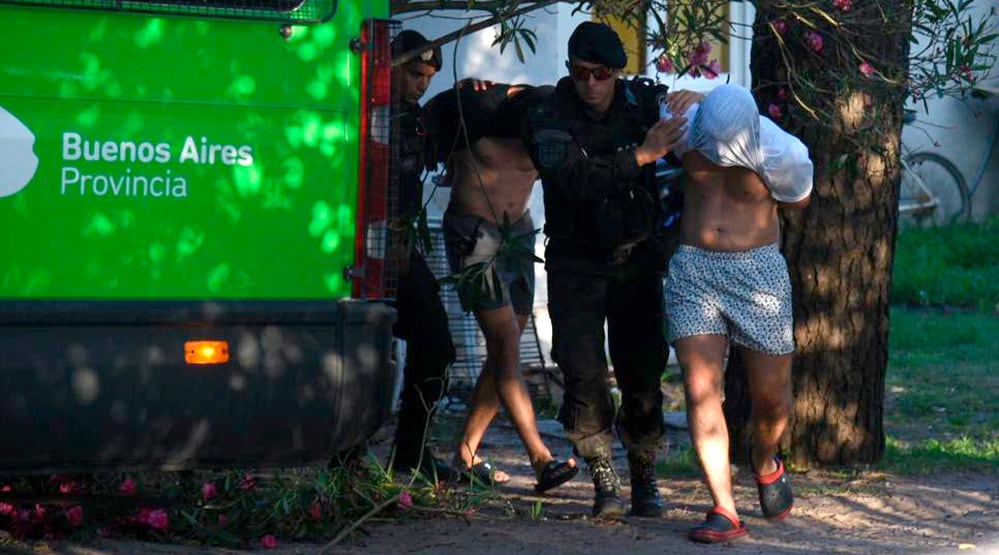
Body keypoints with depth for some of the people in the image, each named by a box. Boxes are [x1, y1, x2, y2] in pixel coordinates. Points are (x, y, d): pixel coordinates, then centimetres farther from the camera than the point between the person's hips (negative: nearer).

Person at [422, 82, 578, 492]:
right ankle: (541, 459, -21)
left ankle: (466, 454, 14)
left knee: (503, 350, 5)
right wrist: (455, 163, 8)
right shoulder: (478, 105, -20)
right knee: (505, 343, -14)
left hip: (517, 229, 6)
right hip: (472, 231, -5)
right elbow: (429, 112, -3)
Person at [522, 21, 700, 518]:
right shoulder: (548, 117, -12)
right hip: (576, 265, -2)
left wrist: (697, 99, -15)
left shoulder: (641, 101, -4)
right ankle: (604, 480, 0)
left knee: (642, 371, 0)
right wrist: (641, 155, -35)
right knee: (583, 373, -11)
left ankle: (644, 478, 13)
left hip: (636, 258, 2)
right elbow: (573, 178, -29)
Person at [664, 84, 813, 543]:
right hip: (693, 269, 2)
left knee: (771, 396, 4)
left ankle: (765, 464, 38)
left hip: (758, 271, -1)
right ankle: (724, 512, -11)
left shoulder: (783, 155, -15)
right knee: (701, 390, -11)